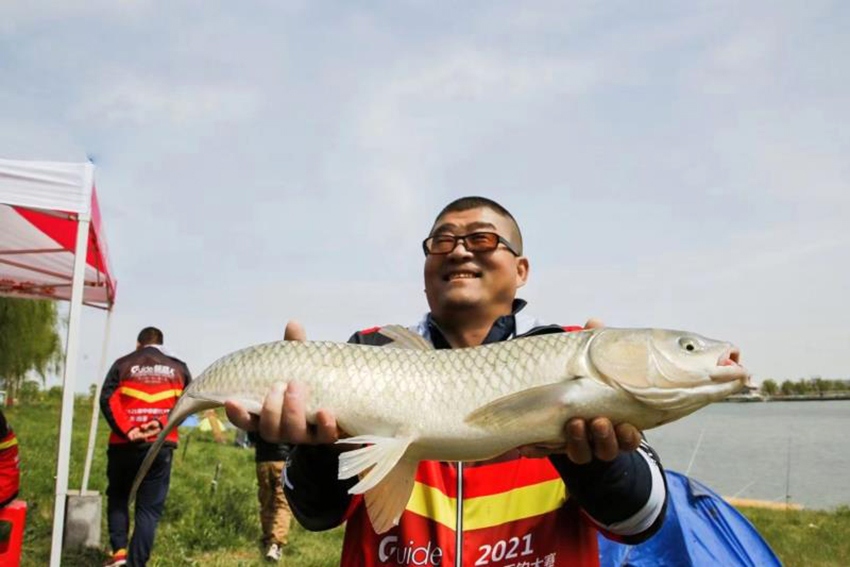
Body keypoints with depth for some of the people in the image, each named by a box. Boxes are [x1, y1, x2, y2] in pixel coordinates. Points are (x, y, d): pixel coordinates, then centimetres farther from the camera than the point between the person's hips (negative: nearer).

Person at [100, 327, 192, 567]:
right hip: (161, 445, 0)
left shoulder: (123, 364, 7)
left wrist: (128, 431, -12)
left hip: (124, 444, 0)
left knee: (117, 497, 20)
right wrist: (161, 422, -9)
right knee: (150, 508, 6)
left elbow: (108, 400, -6)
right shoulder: (179, 367, 11)